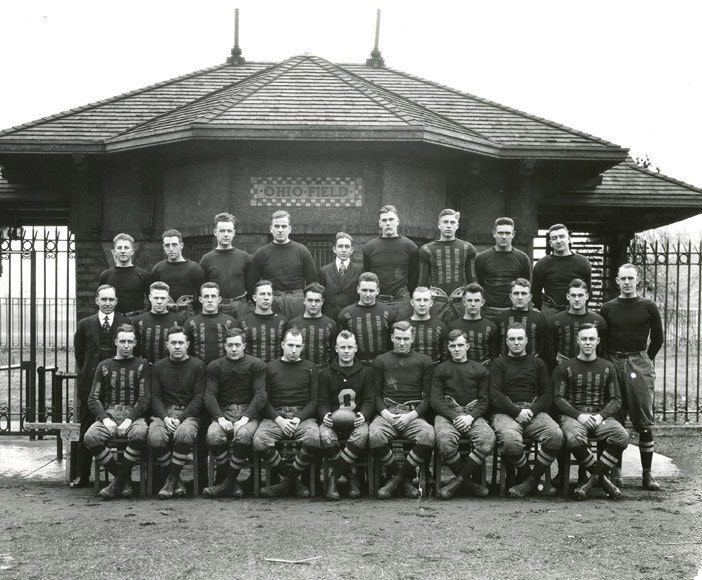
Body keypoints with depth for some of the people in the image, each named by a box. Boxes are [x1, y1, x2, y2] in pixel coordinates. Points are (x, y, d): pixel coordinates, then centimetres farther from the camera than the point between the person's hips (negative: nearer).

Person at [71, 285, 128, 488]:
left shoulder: (127, 324, 5)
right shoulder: (85, 324, 9)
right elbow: (79, 355, 13)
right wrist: (84, 375, 8)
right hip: (91, 384, 1)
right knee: (86, 432, 5)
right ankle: (82, 476, 12)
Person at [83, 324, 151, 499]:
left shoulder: (142, 365, 10)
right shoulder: (104, 366, 17)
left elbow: (145, 398, 1)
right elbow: (93, 399, 10)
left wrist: (129, 420, -14)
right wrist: (105, 419, -9)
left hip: (134, 414, -2)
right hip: (108, 414, 2)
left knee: (139, 434, -37)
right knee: (91, 437, -29)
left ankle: (118, 481, -17)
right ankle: (125, 479, -11)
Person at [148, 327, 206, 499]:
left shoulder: (197, 365, 6)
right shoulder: (159, 367, 14)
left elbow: (199, 398, -1)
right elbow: (155, 396, 8)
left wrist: (180, 418, -13)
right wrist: (165, 417, -11)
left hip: (188, 413, -2)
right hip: (163, 413, 2)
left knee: (184, 434, -36)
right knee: (155, 438, -31)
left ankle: (171, 479, -13)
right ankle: (175, 479, -8)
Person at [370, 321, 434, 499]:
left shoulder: (424, 361, 14)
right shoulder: (381, 361, 17)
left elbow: (428, 396, 8)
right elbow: (376, 395, 12)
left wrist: (411, 415, -8)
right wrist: (385, 414, -7)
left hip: (414, 414, 0)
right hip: (387, 413, 0)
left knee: (428, 436, -33)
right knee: (375, 436, -33)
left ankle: (398, 477, -11)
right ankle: (405, 479, -10)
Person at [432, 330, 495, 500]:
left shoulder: (480, 369, 17)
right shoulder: (441, 369, 15)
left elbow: (485, 400, 9)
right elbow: (435, 400, 5)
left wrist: (471, 417, -11)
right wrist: (455, 417, -11)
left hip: (473, 415, 1)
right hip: (446, 414, -1)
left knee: (488, 439, -33)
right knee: (445, 440, -36)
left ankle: (459, 480, -18)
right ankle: (468, 481, -13)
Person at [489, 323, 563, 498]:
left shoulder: (538, 364, 23)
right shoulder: (498, 364, 16)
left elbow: (547, 395, 13)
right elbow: (494, 395, 2)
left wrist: (532, 410, -6)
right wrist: (517, 411, -11)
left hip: (534, 411, 2)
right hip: (506, 412, -2)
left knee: (556, 435, -30)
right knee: (510, 441, -36)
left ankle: (530, 481, -15)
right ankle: (525, 474, -6)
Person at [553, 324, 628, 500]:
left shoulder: (607, 367, 15)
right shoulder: (565, 368, 8)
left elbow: (616, 399, 11)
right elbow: (558, 398, 2)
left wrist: (600, 415, -9)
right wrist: (578, 415, -14)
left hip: (601, 415, 2)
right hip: (573, 415, -2)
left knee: (621, 436, -30)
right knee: (575, 439, -36)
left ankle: (594, 478, -16)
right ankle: (602, 477, -13)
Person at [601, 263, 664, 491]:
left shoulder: (649, 307, 5)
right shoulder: (608, 308, 8)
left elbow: (657, 339, 9)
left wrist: (645, 361, 6)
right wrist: (609, 362, 4)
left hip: (640, 365, -1)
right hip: (613, 364, 1)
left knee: (644, 421, -2)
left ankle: (647, 473, 4)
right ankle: (615, 471, 9)